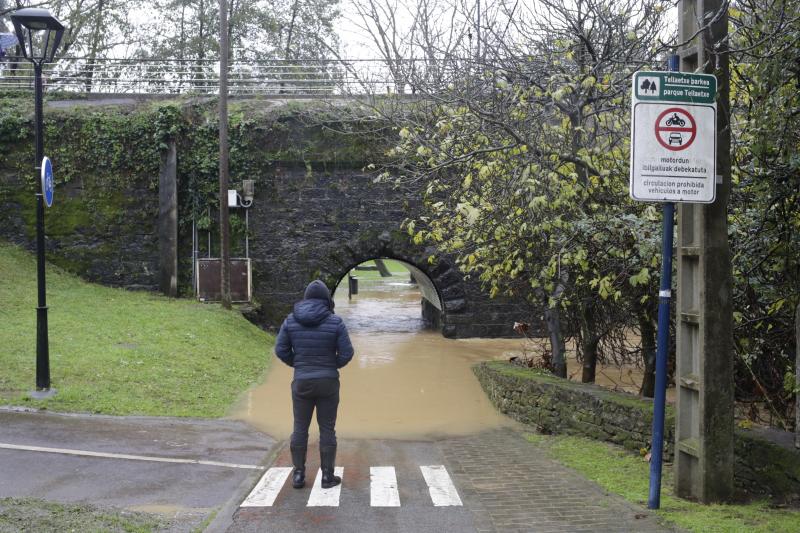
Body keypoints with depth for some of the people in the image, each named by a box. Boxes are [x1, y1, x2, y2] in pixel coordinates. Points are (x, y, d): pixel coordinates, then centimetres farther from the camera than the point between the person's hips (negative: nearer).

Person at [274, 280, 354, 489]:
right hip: (328, 383, -1)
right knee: (327, 428, 7)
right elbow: (347, 353, -8)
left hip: (301, 382, 2)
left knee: (300, 428, 12)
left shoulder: (291, 320, -3)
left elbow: (281, 350, -1)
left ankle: (298, 474, 14)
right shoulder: (335, 322, -10)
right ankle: (327, 475, 12)